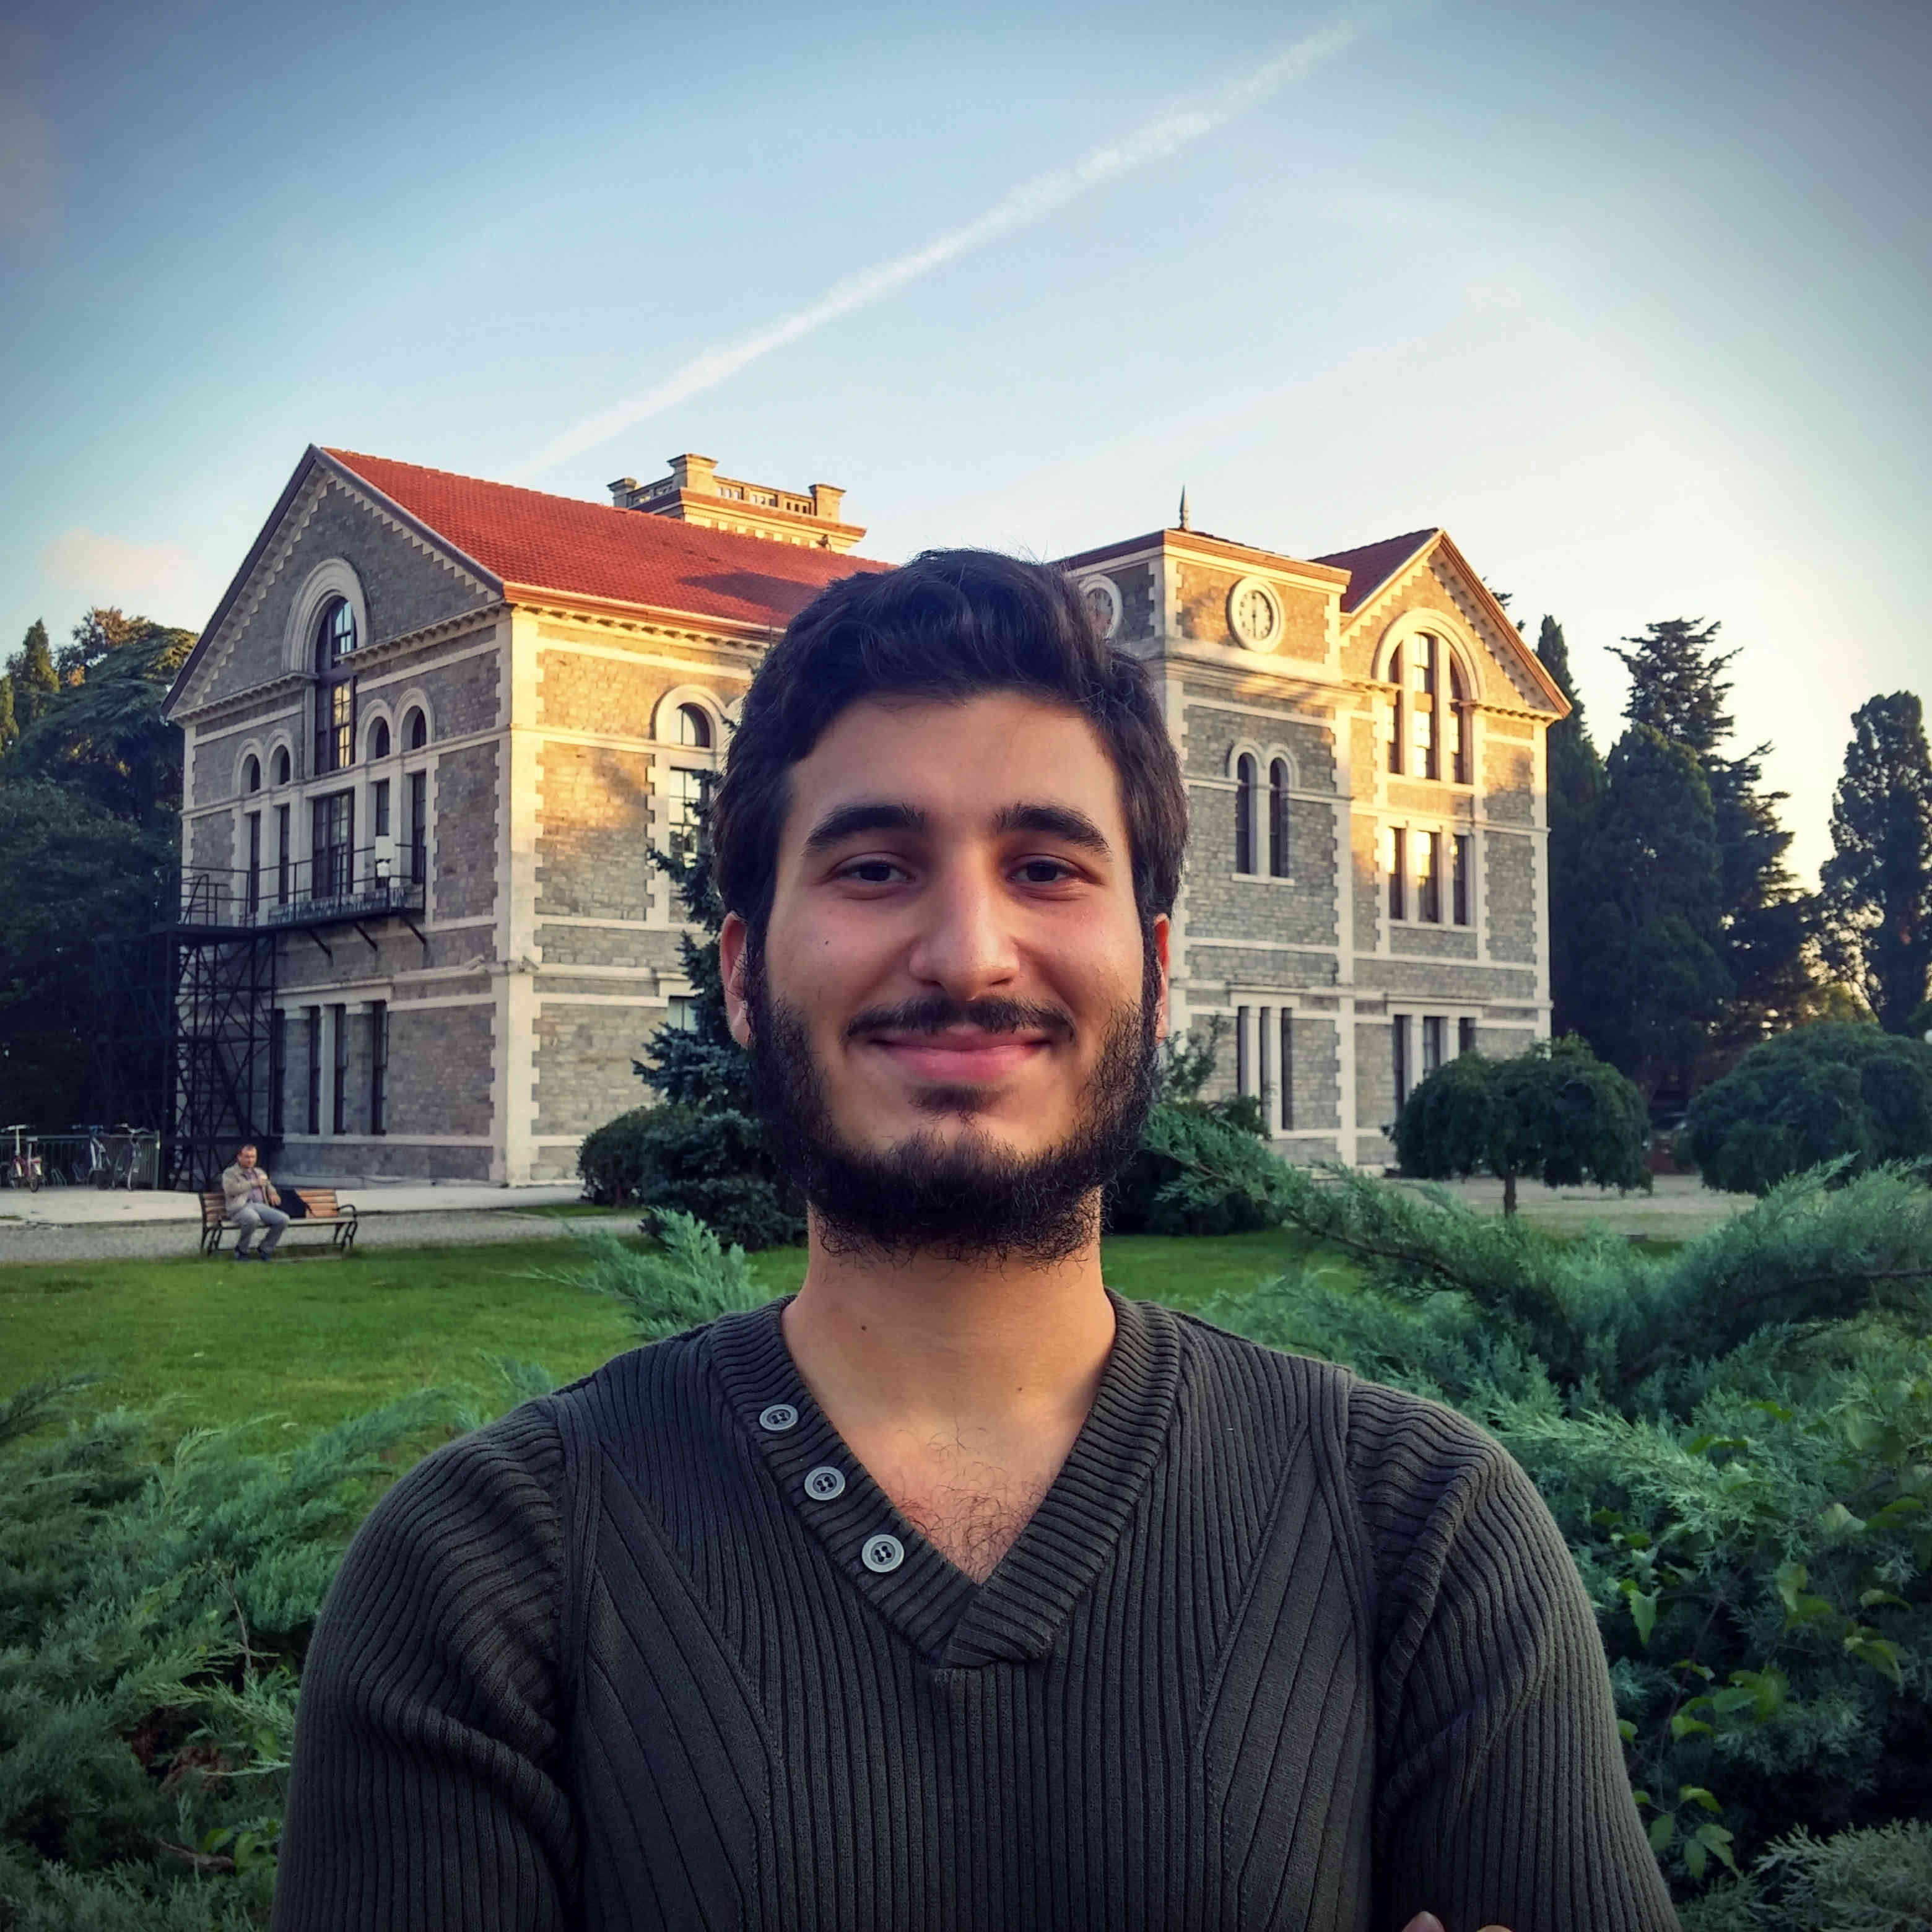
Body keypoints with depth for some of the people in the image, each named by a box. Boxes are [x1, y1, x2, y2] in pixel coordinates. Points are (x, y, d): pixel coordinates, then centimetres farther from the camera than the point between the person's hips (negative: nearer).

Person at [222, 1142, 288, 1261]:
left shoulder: (260, 1172, 29)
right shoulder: (230, 1173, 11)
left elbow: (269, 1186, 39)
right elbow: (231, 1190, -7)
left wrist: (273, 1194, 14)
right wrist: (254, 1183, -6)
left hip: (261, 1206, 6)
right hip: (241, 1208, -6)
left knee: (283, 1219, -22)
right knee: (253, 1218, -41)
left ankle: (265, 1250, -5)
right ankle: (241, 1251, -17)